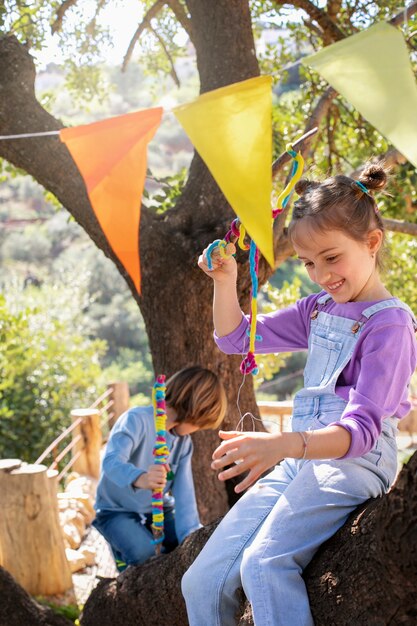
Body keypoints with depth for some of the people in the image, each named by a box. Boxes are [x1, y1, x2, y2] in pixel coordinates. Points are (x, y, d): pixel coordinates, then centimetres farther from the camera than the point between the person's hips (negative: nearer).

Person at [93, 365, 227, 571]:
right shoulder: (137, 420, -24)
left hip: (158, 509, 6)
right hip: (117, 510, -6)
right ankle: (122, 552, 5)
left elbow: (184, 492, -10)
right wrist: (140, 478, -63)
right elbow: (112, 462, -40)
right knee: (144, 553, -30)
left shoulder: (184, 442, -1)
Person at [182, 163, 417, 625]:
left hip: (352, 462, -7)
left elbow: (362, 429, -20)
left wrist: (285, 444, -38)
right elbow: (235, 337, 25)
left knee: (264, 563, -32)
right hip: (299, 460, 8)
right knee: (201, 582, -3)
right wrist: (225, 280, 7)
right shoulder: (318, 310, 15)